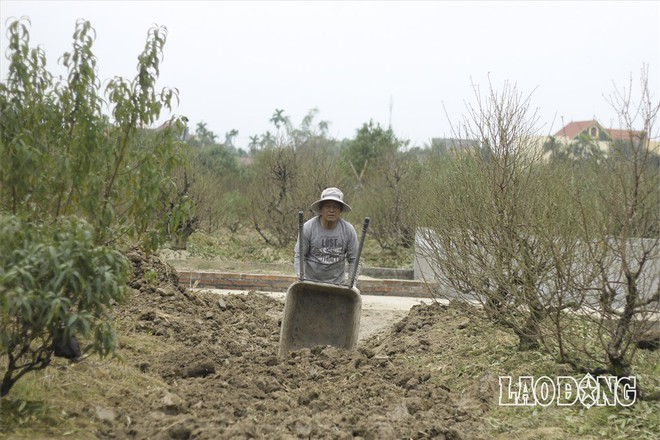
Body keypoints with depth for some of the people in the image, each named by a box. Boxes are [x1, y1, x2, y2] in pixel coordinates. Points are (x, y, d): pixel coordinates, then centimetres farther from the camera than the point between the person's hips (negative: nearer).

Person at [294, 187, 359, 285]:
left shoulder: (348, 230, -4)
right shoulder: (308, 228, -9)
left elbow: (353, 259, 2)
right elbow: (298, 256, -4)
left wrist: (352, 283, -7)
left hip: (338, 283, 1)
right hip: (311, 281, -1)